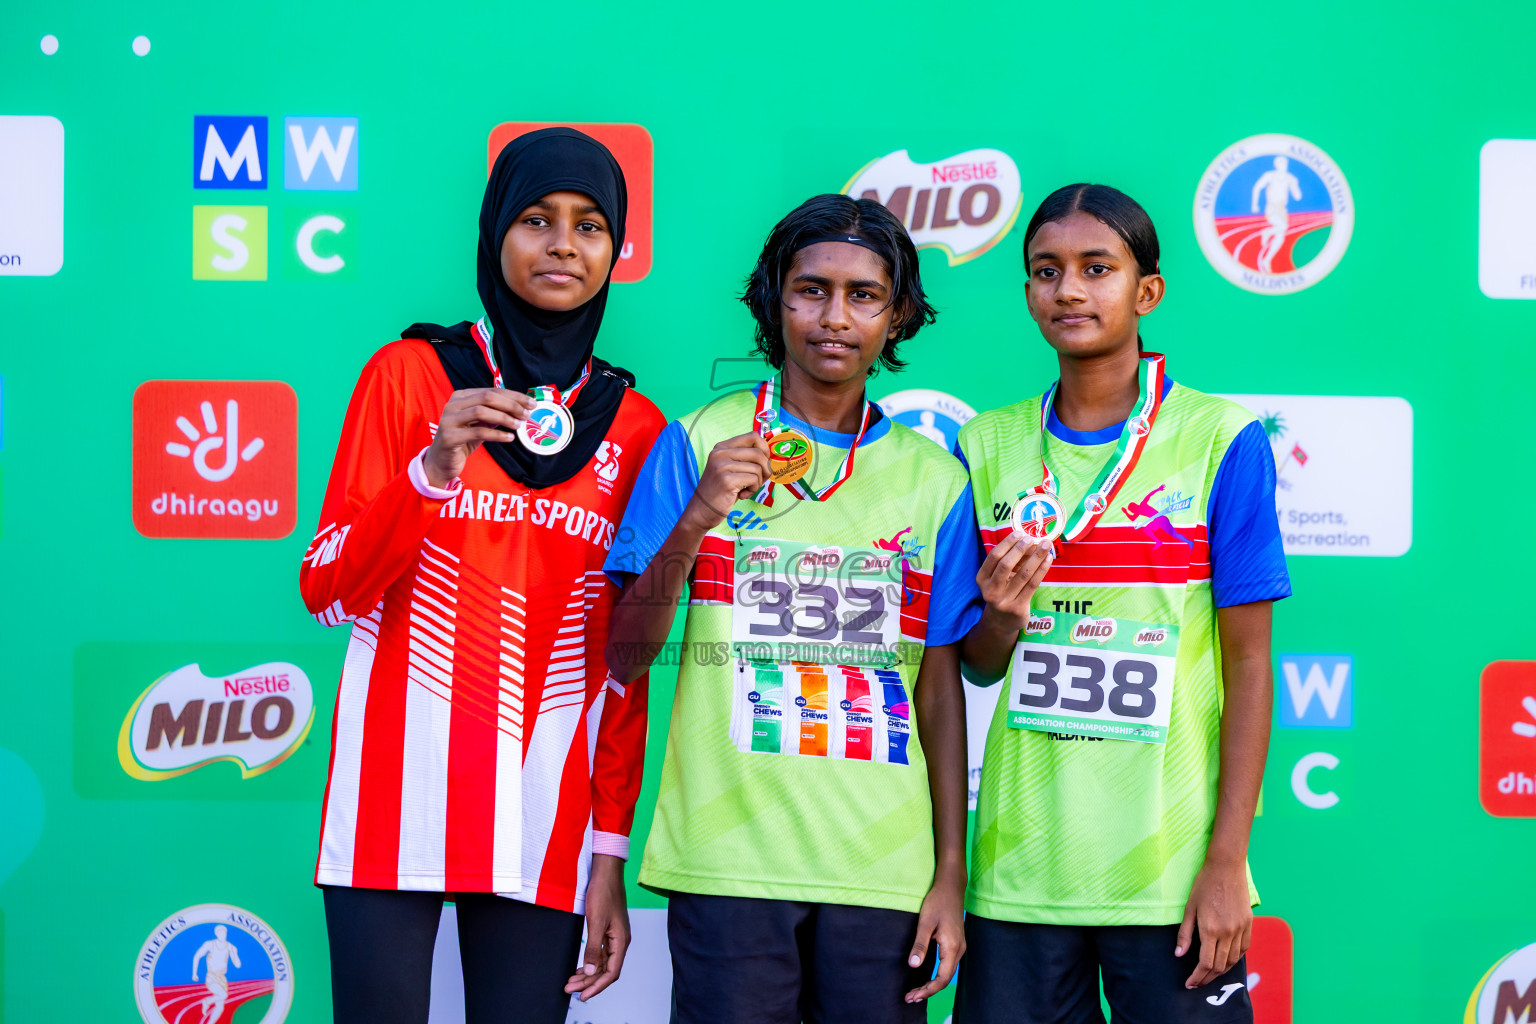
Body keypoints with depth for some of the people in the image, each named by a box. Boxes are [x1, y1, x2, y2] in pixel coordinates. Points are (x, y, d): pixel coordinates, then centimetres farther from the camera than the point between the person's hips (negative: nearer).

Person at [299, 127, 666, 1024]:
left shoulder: (636, 427, 7)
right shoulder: (410, 372, 2)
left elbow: (625, 658, 8)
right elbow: (327, 593, -2)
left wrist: (611, 852, 5)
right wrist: (432, 471, -18)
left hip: (544, 808, 2)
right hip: (396, 791, -1)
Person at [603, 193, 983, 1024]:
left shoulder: (933, 479, 8)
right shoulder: (700, 443, 3)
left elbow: (940, 688, 8)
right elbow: (625, 656, 0)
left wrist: (951, 875, 4)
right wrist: (695, 521, -15)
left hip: (883, 867, 2)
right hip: (727, 858, -1)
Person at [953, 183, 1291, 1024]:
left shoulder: (1221, 440, -4)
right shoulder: (987, 447, 7)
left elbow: (1248, 664, -4)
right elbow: (978, 667, 12)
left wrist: (1227, 861, -10)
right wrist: (1001, 617, -11)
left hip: (1172, 873, -3)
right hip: (1020, 868, 3)